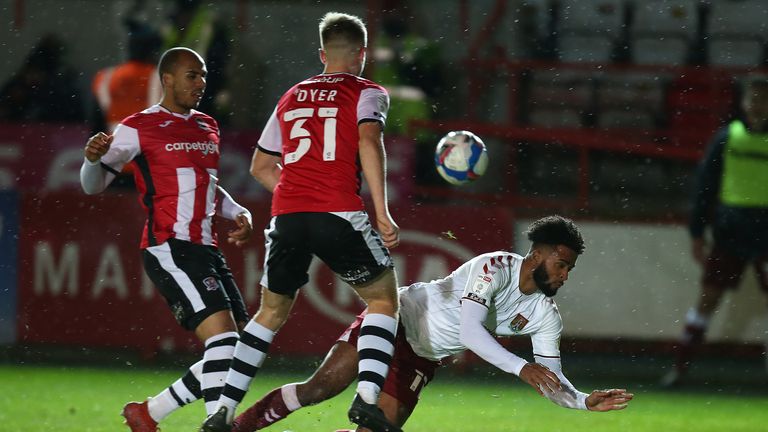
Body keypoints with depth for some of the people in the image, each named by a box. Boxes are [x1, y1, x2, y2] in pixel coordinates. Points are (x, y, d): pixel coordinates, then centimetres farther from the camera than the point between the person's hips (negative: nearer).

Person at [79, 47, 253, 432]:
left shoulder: (207, 128, 19)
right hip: (168, 250, -8)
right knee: (223, 336, -22)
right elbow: (93, 185, 2)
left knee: (237, 352, 4)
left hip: (206, 250, 8)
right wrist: (93, 158, -20)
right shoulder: (139, 128, -3)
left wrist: (238, 213, 16)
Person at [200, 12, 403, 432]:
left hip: (287, 215, 4)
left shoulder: (291, 97, 24)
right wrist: (382, 212, -12)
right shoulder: (367, 93, 8)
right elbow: (369, 142, -11)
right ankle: (367, 397, -6)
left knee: (271, 312, 19)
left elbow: (261, 166, 28)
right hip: (339, 215, -4)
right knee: (383, 299, 12)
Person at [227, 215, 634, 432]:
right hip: (402, 318, -6)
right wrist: (520, 367, -44)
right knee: (319, 388, -16)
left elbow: (550, 380, -3)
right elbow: (470, 332, -36)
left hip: (422, 356, 6)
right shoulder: (494, 268, -26)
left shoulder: (546, 317, -5)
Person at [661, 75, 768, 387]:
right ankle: (681, 365, 8)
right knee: (708, 295, 1)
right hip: (729, 232, 0)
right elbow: (705, 186, 5)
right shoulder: (726, 139, 1)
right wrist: (697, 234, 1)